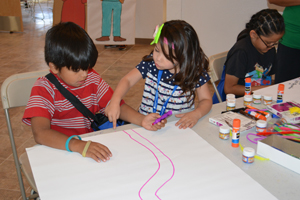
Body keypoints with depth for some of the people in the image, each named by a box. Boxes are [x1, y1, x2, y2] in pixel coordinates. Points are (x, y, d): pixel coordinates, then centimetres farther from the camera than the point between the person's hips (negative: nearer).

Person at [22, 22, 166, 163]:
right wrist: (78, 145, -42)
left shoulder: (92, 78, 3)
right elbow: (40, 134, -26)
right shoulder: (44, 88, -13)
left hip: (91, 145, 4)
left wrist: (142, 120, -16)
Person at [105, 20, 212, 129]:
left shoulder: (196, 72, -11)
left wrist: (196, 114, -24)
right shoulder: (150, 63, -8)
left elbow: (206, 100, -2)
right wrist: (115, 101, -22)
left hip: (179, 125, -2)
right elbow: (127, 80, -4)